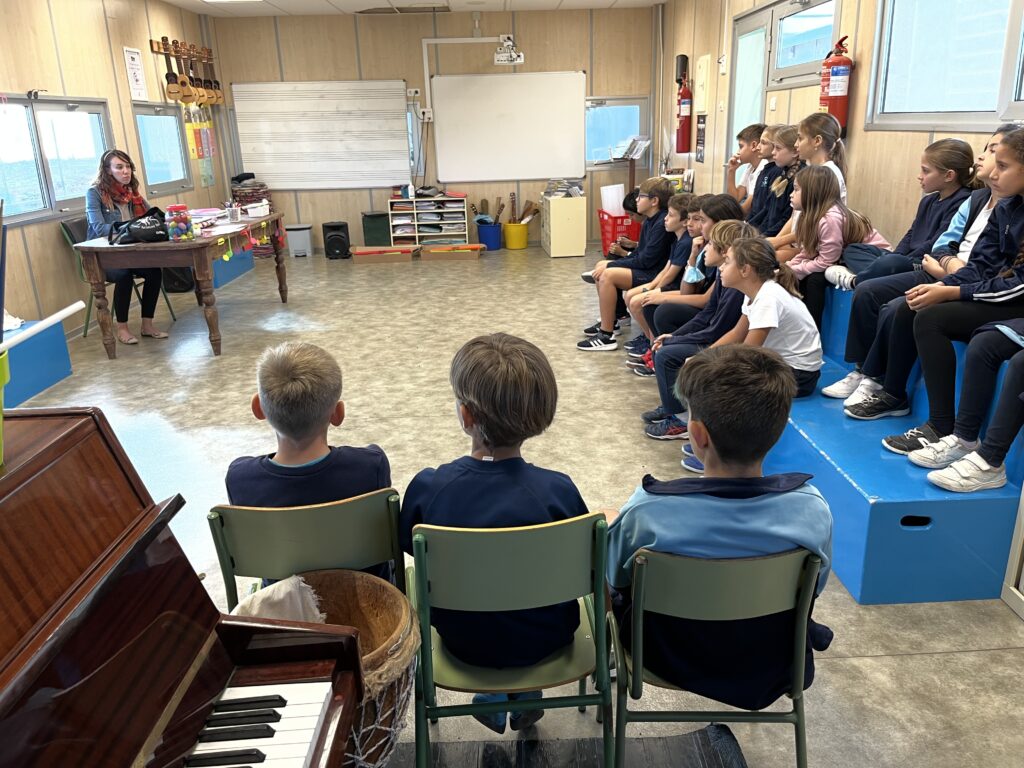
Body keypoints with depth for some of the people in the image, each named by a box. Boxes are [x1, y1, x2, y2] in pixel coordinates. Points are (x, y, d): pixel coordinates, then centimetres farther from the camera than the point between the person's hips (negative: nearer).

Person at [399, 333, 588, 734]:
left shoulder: (426, 488, -23)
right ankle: (523, 693, 33)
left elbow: (412, 550, -4)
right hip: (545, 640, -1)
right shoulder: (557, 491, -26)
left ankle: (495, 694, 34)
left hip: (462, 642, 1)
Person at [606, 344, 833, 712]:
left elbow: (612, 580, -13)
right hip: (772, 671, 3)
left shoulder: (649, 511, -34)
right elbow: (814, 587, -5)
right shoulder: (812, 509, -27)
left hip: (669, 662, -2)